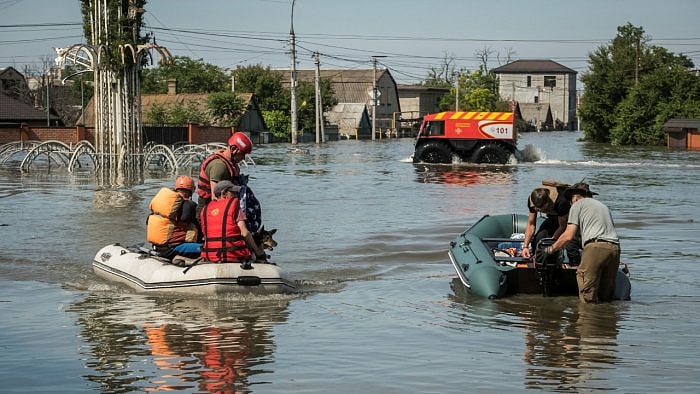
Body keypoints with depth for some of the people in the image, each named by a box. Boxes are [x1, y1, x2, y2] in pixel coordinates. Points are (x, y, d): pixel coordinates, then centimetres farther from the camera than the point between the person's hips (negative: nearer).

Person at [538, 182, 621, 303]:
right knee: (606, 297, 7)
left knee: (587, 298, -8)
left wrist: (550, 249, 19)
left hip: (596, 247, -6)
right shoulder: (602, 205, 33)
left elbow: (568, 236, 6)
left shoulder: (578, 204, 14)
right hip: (615, 248, 6)